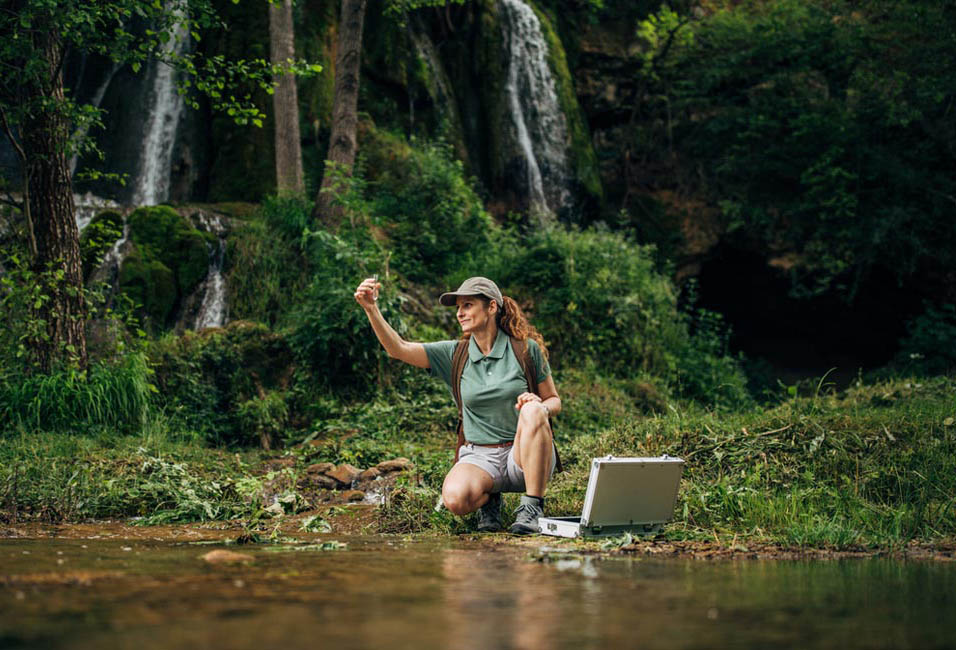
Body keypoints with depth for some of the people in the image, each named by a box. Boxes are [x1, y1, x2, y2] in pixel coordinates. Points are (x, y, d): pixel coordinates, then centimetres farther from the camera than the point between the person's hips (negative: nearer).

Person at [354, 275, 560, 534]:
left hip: (524, 456, -1)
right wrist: (371, 308, -21)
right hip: (479, 457, 1)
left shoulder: (526, 349, -1)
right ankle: (488, 498, 5)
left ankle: (532, 507, -22)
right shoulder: (454, 354, 3)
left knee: (533, 411, -34)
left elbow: (554, 400, 5)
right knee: (455, 498, -33)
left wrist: (541, 406, -19)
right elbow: (398, 348, -7)